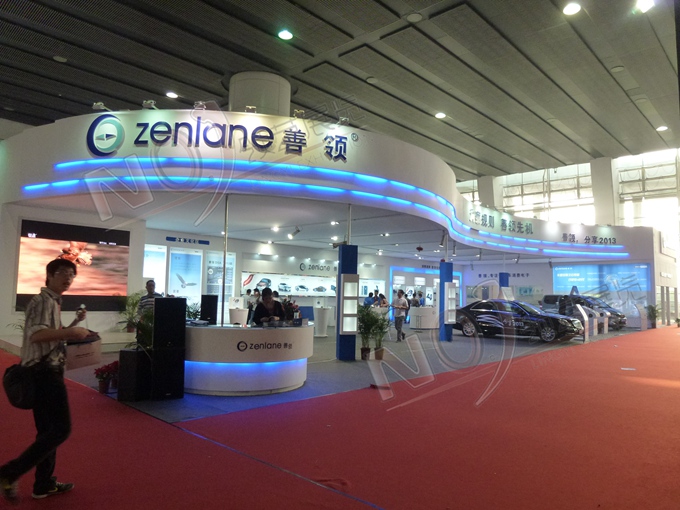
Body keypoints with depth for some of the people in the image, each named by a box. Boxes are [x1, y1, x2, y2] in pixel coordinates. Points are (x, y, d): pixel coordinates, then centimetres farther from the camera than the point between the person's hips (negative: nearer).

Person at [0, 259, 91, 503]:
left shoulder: (53, 302, 18)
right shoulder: (43, 300, -13)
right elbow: (36, 334, -28)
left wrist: (75, 322, 14)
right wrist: (71, 331, -28)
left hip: (46, 372, 10)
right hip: (45, 372, -10)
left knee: (48, 430, 16)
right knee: (60, 429, -9)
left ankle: (44, 484, 26)